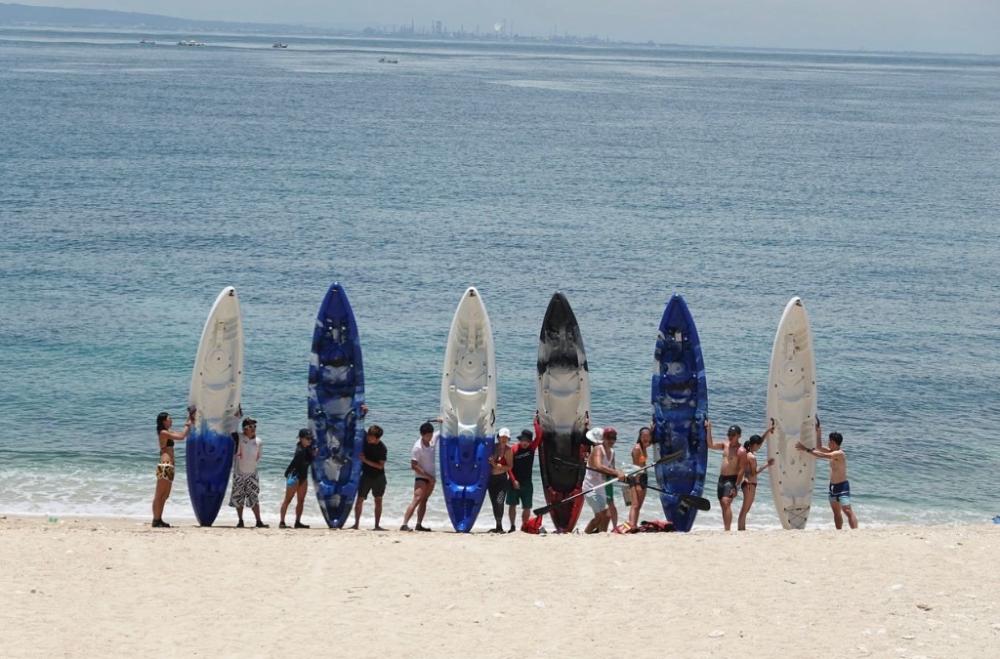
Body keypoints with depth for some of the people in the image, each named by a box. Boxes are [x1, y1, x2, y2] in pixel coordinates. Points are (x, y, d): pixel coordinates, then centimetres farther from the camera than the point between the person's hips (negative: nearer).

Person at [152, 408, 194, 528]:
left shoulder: (168, 432, 19)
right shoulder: (163, 433, -9)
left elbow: (183, 435, 24)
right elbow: (181, 437, -14)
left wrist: (190, 422, 18)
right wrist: (188, 424, -3)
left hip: (169, 467, 10)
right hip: (165, 466, -10)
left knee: (165, 495, 11)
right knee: (159, 495, -7)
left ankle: (158, 519, 15)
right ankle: (156, 520, -6)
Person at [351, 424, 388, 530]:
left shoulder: (382, 448, -18)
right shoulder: (365, 437, -8)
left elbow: (380, 466, -20)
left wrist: (365, 460, -23)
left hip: (378, 477, -3)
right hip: (366, 475, 3)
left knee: (378, 500, 0)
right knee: (360, 499, -1)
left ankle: (377, 525, 6)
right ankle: (356, 524, 5)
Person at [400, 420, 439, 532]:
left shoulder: (433, 438, -3)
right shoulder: (417, 447, -21)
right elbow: (414, 466, -20)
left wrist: (442, 421, -11)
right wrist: (427, 476, -19)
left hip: (431, 477, 7)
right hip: (421, 477, -7)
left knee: (424, 500, 11)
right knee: (417, 499, -17)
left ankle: (419, 524, 16)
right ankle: (404, 524, -23)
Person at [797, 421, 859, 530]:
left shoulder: (839, 454, -19)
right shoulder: (832, 452, 9)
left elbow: (821, 455, -26)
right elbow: (819, 447, 21)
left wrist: (806, 449, -25)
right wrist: (818, 433, 13)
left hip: (842, 486, -10)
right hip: (833, 486, 10)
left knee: (848, 511, -15)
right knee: (836, 512, 11)